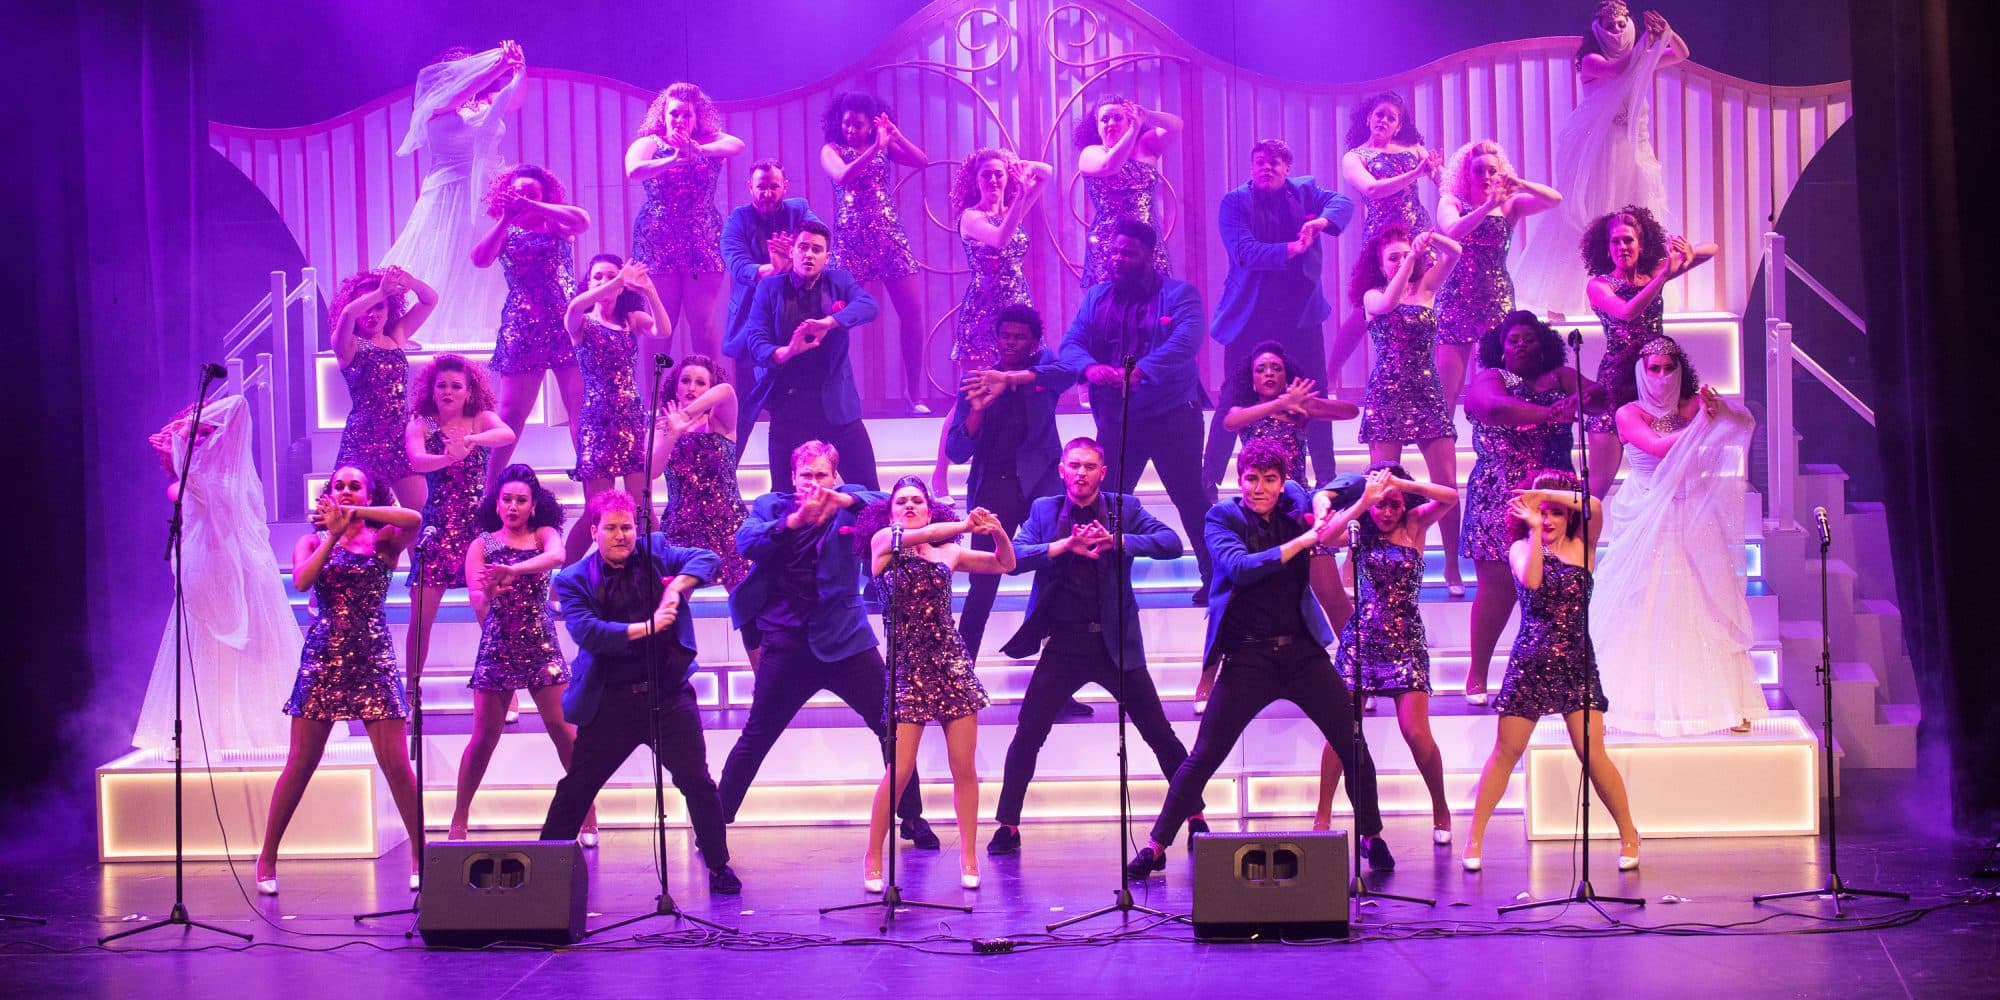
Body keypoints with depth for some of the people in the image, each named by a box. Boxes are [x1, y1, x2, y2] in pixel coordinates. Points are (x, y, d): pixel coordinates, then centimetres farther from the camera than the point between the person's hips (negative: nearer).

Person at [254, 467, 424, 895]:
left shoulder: (383, 540, 6)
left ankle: (420, 855, 7)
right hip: (323, 655, 1)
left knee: (396, 763, -5)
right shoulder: (312, 542, 11)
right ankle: (267, 858, 12)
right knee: (300, 763, 2)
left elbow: (413, 518, -17)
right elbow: (301, 580, -10)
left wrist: (354, 514, -15)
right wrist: (333, 533, -13)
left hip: (373, 657, -1)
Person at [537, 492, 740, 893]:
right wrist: (645, 627, -21)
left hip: (669, 693, 1)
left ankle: (719, 867, 13)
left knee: (697, 782, -1)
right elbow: (586, 632, -14)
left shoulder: (656, 552, 7)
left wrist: (676, 587, -17)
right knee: (577, 787, 6)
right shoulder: (575, 580, 0)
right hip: (611, 702, -1)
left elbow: (705, 558, 0)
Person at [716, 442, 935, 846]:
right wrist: (794, 520, -29)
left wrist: (843, 500, -31)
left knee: (895, 725, 0)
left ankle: (912, 818, 14)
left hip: (845, 639, 1)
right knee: (756, 737, 3)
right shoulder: (771, 506, 4)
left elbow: (888, 504, -13)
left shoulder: (849, 503, 5)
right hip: (787, 642, -1)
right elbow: (745, 543, -13)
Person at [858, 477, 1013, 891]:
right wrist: (968, 524, -10)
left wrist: (997, 531, 0)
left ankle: (969, 858, 10)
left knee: (964, 768, 1)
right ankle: (873, 859, 4)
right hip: (907, 666, -3)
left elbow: (1004, 563, 18)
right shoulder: (883, 540, 4)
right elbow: (917, 536, -15)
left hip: (952, 662, 3)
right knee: (900, 771, -8)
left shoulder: (948, 553, 13)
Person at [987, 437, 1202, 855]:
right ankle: (1007, 827, 8)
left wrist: (1117, 541, -23)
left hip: (1116, 644, 0)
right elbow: (1013, 557, -7)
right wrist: (1064, 545, -21)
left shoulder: (1124, 508, 3)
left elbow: (1172, 543, -10)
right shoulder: (1043, 511, 6)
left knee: (1160, 735, 1)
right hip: (1063, 645, 1)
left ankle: (1197, 820, 13)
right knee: (1027, 735, -3)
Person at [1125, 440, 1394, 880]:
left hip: (1303, 650, 3)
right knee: (1204, 757, -4)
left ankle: (1372, 835, 21)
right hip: (1248, 657, -3)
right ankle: (1156, 845, 4)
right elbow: (1239, 567, -19)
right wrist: (1301, 541, -24)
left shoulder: (1295, 501, 6)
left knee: (1354, 746, 2)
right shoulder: (1222, 517, -3)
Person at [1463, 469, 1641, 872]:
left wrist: (1547, 493, -17)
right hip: (1529, 662, 0)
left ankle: (1628, 836, 6)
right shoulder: (1521, 548, 3)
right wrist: (1534, 527, -19)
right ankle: (1475, 839, 7)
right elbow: (1530, 580, -19)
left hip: (1576, 662, 0)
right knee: (1505, 752, 1)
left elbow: (1594, 507, -15)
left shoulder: (1581, 546, 5)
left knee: (1592, 753, -7)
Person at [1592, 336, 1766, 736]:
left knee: (1699, 609, 1)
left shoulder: (1690, 408, 5)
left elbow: (1746, 423, -5)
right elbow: (1657, 447, -18)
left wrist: (1721, 409, -24)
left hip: (1690, 522, 2)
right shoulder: (1629, 414, -2)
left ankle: (1726, 703, 5)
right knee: (1638, 612, -2)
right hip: (1644, 522, -2)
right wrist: (1702, 424, -21)